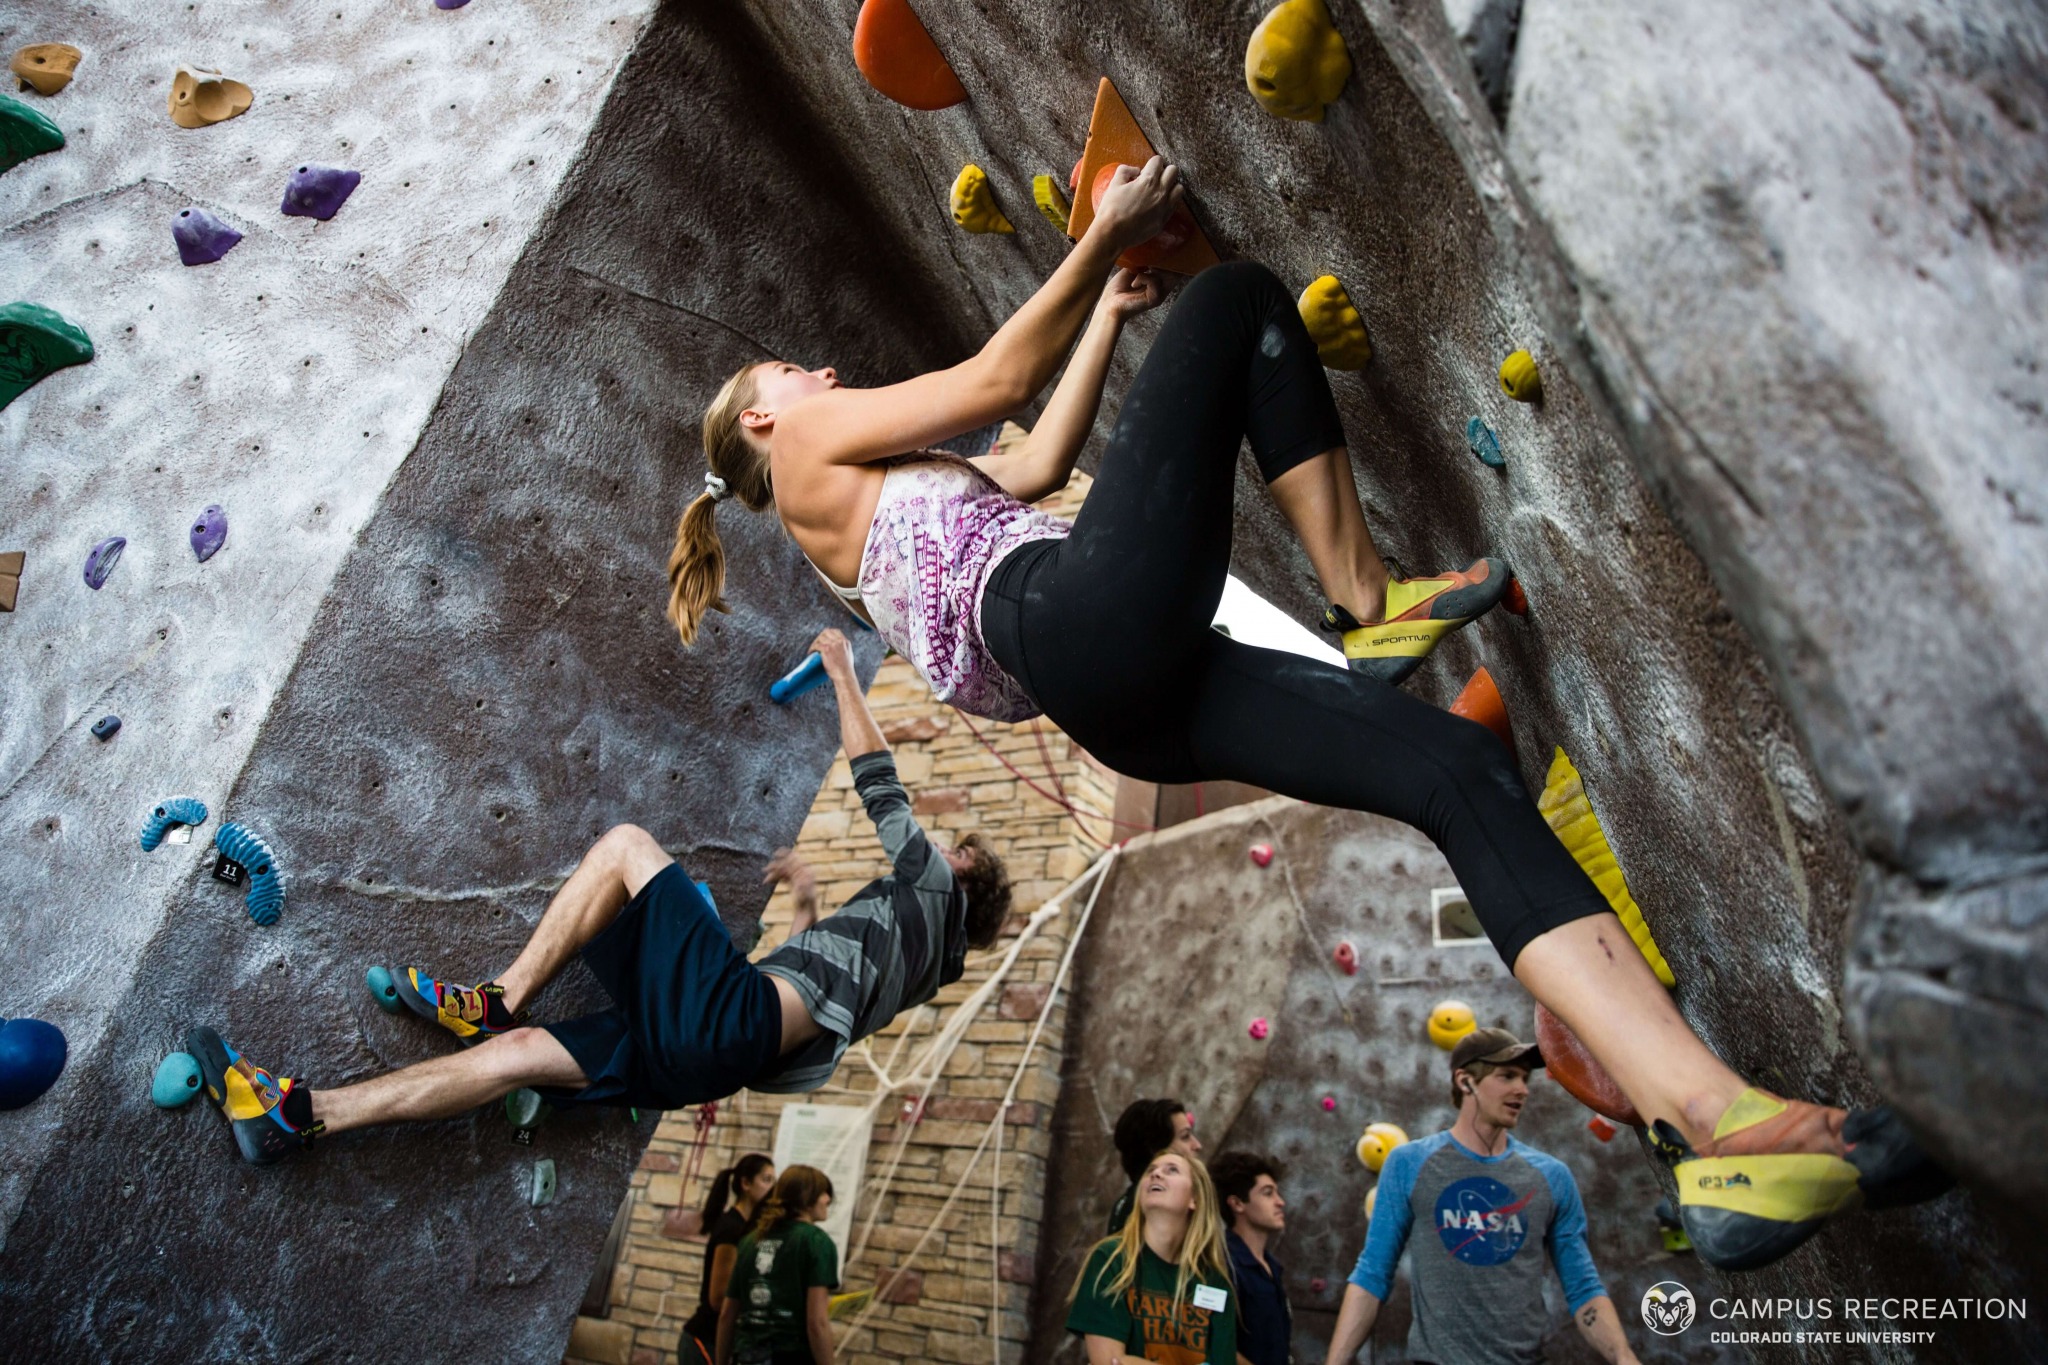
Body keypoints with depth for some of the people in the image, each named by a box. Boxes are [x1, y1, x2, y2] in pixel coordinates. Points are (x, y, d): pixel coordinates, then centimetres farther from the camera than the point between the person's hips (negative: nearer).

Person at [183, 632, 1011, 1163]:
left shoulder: (927, 883, 12)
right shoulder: (932, 968, 32)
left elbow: (877, 781, 12)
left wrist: (843, 671, 22)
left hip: (743, 1010, -8)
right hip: (724, 1064, 8)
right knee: (516, 1054, 4)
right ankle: (295, 1117, 5)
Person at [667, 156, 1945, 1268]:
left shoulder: (880, 488, 39)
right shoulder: (807, 446, 17)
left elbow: (1036, 459, 38)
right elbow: (998, 381, 12)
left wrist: (1109, 304, 44)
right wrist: (1109, 236, 18)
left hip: (1127, 697, 8)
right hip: (1087, 613, -8)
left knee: (1464, 763, -8)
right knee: (1238, 299, 2)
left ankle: (1710, 1111, -20)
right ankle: (1365, 602, 1)